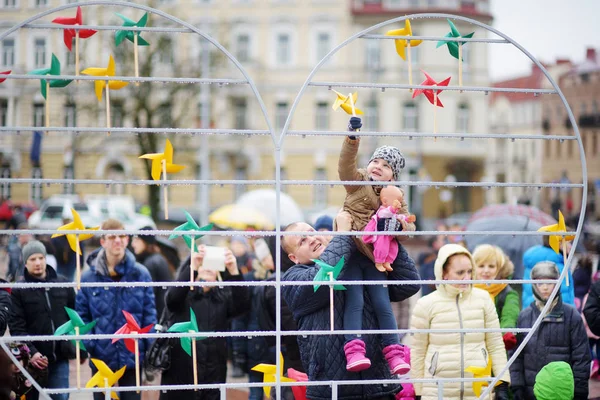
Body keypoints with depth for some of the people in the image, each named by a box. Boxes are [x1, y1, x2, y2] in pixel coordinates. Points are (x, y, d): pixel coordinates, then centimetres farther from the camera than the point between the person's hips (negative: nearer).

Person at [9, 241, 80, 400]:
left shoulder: (63, 284, 7)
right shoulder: (18, 290, -4)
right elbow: (16, 327, -10)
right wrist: (30, 352, -21)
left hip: (60, 358, 2)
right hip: (33, 359, -2)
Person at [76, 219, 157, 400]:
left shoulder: (140, 274, -3)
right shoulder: (89, 277, -4)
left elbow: (149, 313, 0)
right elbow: (81, 315, -1)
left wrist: (149, 347, -7)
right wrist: (88, 344, -12)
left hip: (132, 356, 0)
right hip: (101, 357, 0)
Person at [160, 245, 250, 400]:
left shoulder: (223, 297, 10)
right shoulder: (182, 295, 3)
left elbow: (242, 305, -9)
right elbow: (172, 298, -19)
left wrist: (233, 271, -25)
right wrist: (193, 267, -33)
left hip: (213, 372, 2)